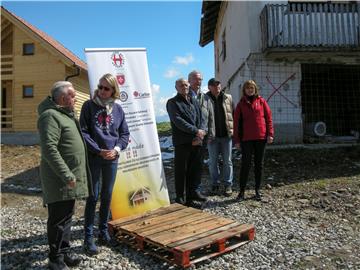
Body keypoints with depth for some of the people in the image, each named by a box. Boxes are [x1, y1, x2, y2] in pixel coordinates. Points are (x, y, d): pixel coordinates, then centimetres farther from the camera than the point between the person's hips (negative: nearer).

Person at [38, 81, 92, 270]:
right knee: (59, 219, 2)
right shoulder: (50, 116, -16)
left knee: (67, 216, 18)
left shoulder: (66, 114, 15)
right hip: (59, 179, -9)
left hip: (71, 177, 10)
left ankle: (64, 251, 32)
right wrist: (66, 175, -25)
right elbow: (49, 149, -25)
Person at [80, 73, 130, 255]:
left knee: (107, 196, 12)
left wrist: (117, 149, -8)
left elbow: (125, 134, 8)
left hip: (112, 158, 3)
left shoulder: (118, 109, 5)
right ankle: (89, 238, 13)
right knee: (93, 197, 1)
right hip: (93, 157, -3)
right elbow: (83, 131, -7)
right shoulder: (89, 106, -3)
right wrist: (99, 150, -14)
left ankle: (104, 233, 27)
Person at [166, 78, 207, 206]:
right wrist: (196, 131, -16)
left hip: (196, 142, 6)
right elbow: (178, 121, -13)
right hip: (182, 142, -6)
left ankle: (192, 192, 25)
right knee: (181, 170, 0)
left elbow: (201, 119, 13)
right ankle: (181, 196, 10)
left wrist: (201, 133, -7)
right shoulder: (173, 103, 0)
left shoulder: (194, 102, 19)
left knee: (195, 168, 11)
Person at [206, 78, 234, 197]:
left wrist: (233, 130, 1)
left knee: (227, 161, 8)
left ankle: (228, 185, 19)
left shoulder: (228, 98, 5)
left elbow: (233, 114, 8)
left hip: (226, 135, 1)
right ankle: (215, 184, 22)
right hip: (212, 136, -1)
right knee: (213, 161, 8)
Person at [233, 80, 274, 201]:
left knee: (259, 164, 9)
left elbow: (268, 117, 4)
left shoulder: (261, 101, 7)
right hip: (246, 139, -1)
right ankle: (242, 191, 7)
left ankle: (257, 190, 20)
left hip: (261, 137, 1)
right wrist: (237, 140, -2)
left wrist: (270, 134, -5)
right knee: (246, 164, -1)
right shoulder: (241, 104, 6)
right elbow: (237, 122, 3)